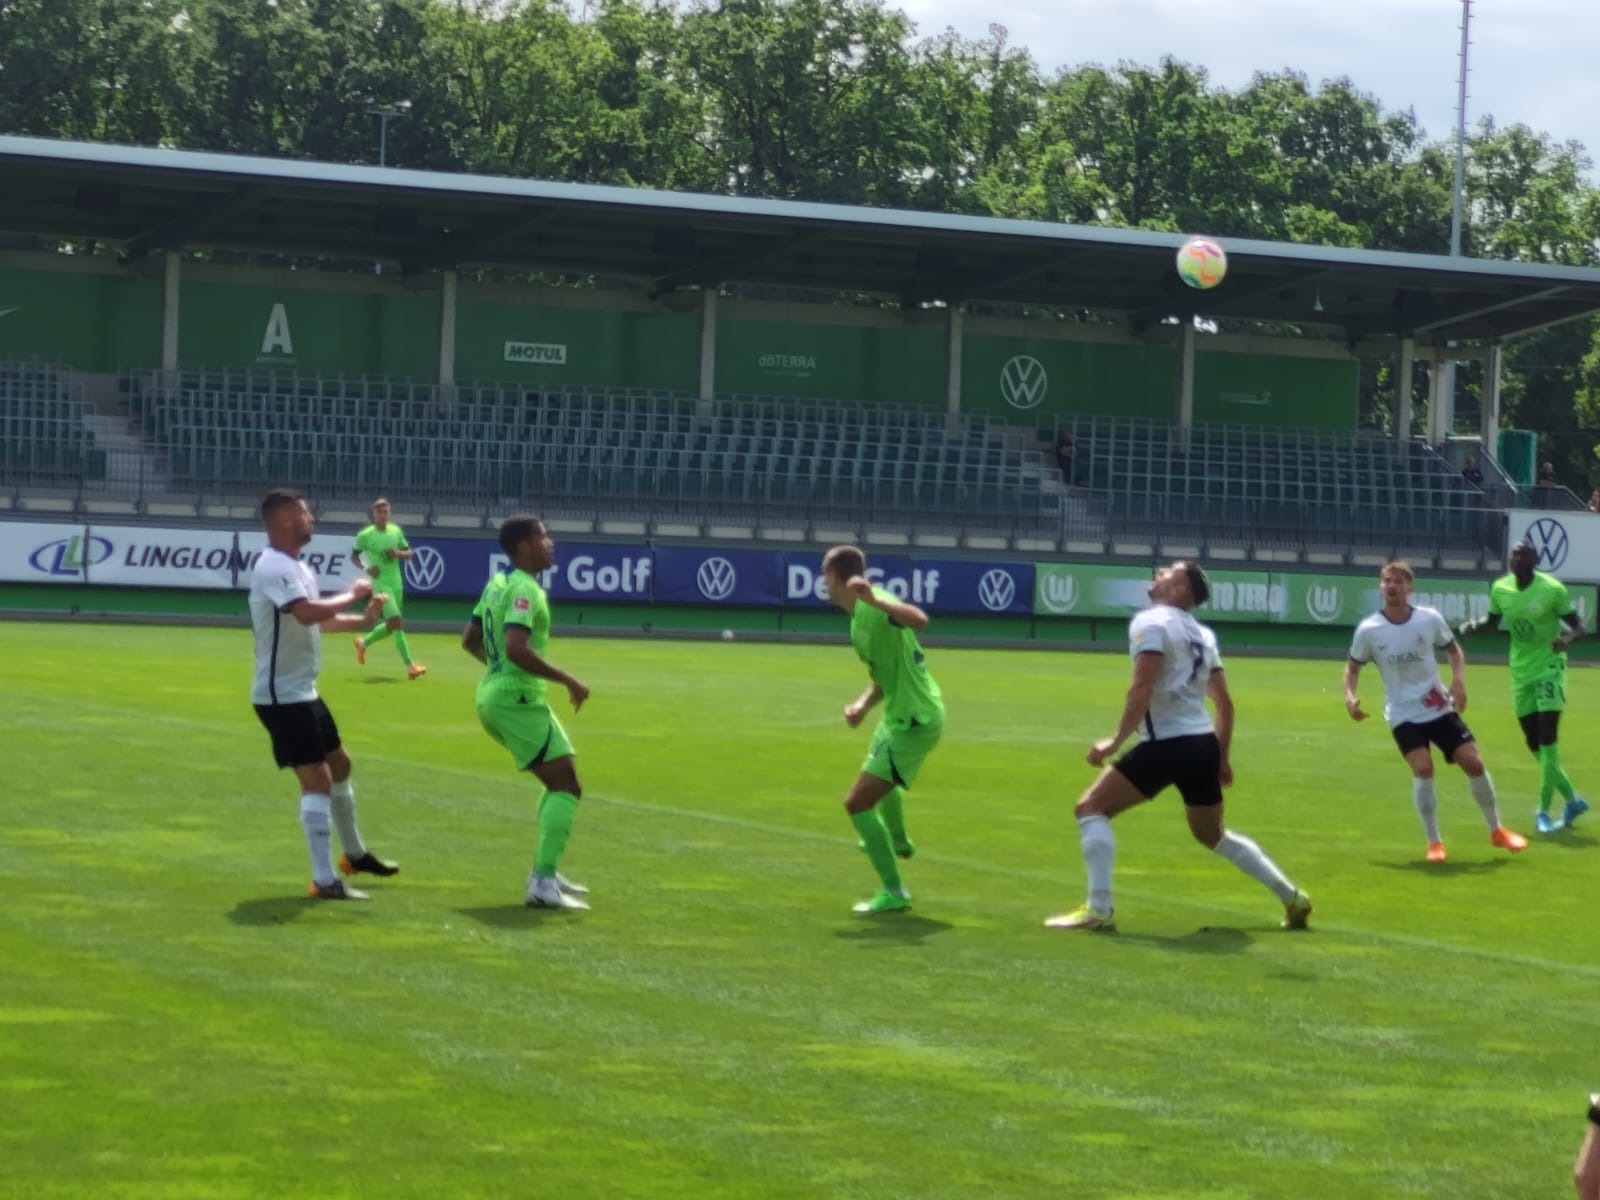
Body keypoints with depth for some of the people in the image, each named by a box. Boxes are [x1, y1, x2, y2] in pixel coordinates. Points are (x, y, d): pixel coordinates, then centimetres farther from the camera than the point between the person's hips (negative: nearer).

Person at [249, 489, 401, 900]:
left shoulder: (296, 567, 12)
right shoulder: (272, 566, -21)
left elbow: (319, 621, 24)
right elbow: (307, 613, -36)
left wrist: (363, 620, 12)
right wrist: (351, 595, -22)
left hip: (303, 691, 11)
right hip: (282, 694, -11)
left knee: (339, 764, 22)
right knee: (317, 780, -14)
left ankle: (354, 853, 40)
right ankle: (325, 881, -14)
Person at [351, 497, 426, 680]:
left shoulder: (396, 531, 7)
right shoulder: (365, 535, -7)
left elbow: (409, 554, 13)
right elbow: (354, 556, 4)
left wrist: (398, 553, -10)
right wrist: (366, 568, -14)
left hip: (396, 584, 6)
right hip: (381, 584, -6)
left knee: (391, 626, 16)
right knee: (396, 621, -18)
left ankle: (363, 643, 42)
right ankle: (410, 666, -18)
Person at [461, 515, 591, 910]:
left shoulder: (497, 583, 13)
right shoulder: (524, 589, -17)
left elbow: (470, 639, 21)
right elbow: (517, 647, -30)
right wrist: (569, 681, -23)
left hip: (493, 696, 10)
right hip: (517, 700, -10)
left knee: (557, 782, 21)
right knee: (567, 787, -9)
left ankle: (544, 872, 21)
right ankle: (543, 884, -17)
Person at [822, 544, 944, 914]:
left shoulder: (873, 607, -22)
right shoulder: (860, 618, 9)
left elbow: (919, 620, -42)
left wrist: (875, 600, -54)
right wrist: (864, 703, -3)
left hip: (912, 723, -11)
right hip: (904, 715, 11)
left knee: (857, 802, -14)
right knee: (879, 770, 40)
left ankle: (893, 891, -10)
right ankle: (896, 840, 68)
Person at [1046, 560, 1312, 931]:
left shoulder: (1151, 622, -7)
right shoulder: (1202, 634, 17)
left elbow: (1142, 689, -19)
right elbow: (1225, 703, 17)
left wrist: (1115, 742, -16)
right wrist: (1222, 758, 24)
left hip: (1167, 744, -8)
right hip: (1203, 743, 8)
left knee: (1091, 808, -3)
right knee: (1213, 835, 25)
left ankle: (1098, 908, -14)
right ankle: (1293, 899, 24)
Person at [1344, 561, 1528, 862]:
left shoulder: (1429, 619, -7)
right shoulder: (1368, 630, -9)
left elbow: (1453, 650, 10)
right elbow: (1353, 666, 6)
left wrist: (1459, 680, -7)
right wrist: (1350, 696, -12)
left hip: (1439, 708, 2)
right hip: (1403, 714, -2)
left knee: (1473, 762, -3)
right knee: (1423, 769, -22)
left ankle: (1497, 830, 18)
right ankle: (1434, 842, -6)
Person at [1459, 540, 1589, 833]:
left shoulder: (1552, 589, -16)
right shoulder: (1500, 589, -3)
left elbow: (1578, 626, -10)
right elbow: (1492, 621, 14)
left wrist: (1568, 638, -32)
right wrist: (1473, 627, -7)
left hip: (1549, 666, -5)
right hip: (1521, 671, 5)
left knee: (1547, 737, -14)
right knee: (1534, 742, 8)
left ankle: (1544, 810, -9)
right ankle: (1572, 799, 24)